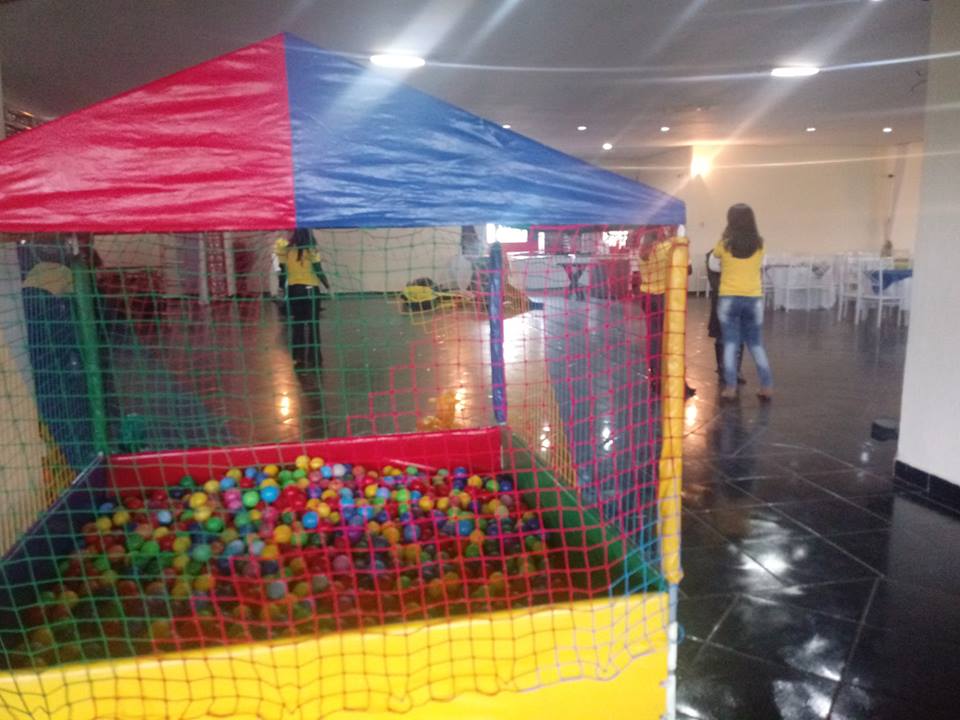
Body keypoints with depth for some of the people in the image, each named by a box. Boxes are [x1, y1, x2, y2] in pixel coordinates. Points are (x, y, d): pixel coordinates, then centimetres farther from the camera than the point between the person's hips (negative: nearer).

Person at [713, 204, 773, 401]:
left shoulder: (725, 244, -6)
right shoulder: (759, 245, -1)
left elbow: (715, 254, 15)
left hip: (729, 299, -2)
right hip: (753, 299, 2)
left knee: (730, 343, 4)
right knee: (756, 344, 12)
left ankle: (730, 387, 1)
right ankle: (767, 387, 11)